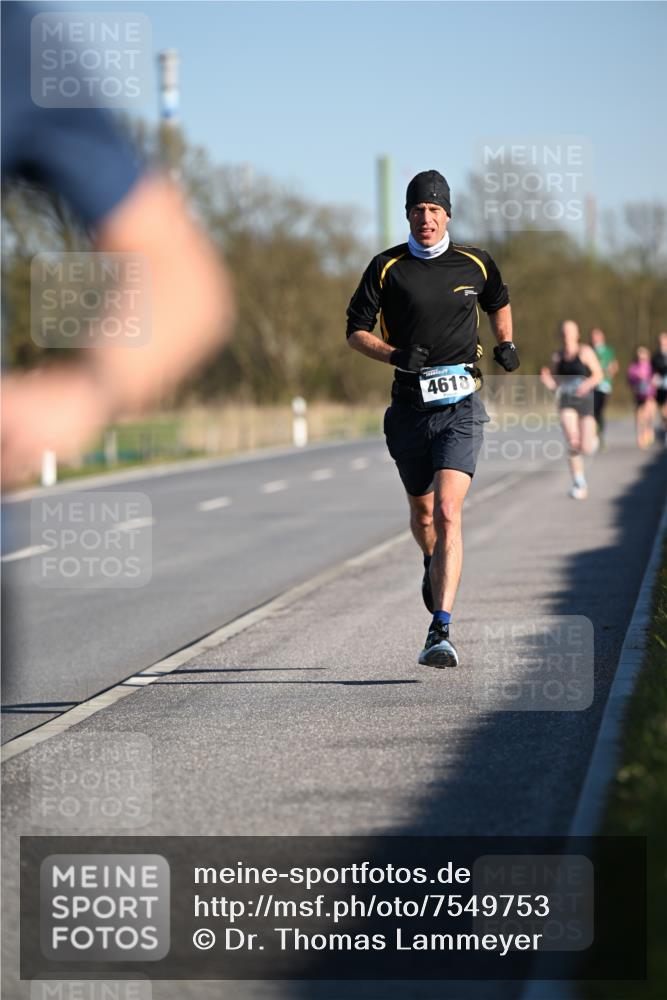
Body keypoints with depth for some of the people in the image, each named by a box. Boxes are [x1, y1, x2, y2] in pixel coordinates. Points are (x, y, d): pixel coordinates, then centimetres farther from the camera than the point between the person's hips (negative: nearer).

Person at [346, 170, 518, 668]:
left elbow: (499, 302, 25)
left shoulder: (475, 263, 4)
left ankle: (441, 630, -23)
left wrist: (506, 344, 8)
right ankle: (434, 565, 54)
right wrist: (394, 355, -15)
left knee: (447, 511, -18)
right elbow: (356, 331, 3)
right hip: (410, 405, 2)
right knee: (422, 513, 17)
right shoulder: (387, 267, 0)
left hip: (460, 406, -2)